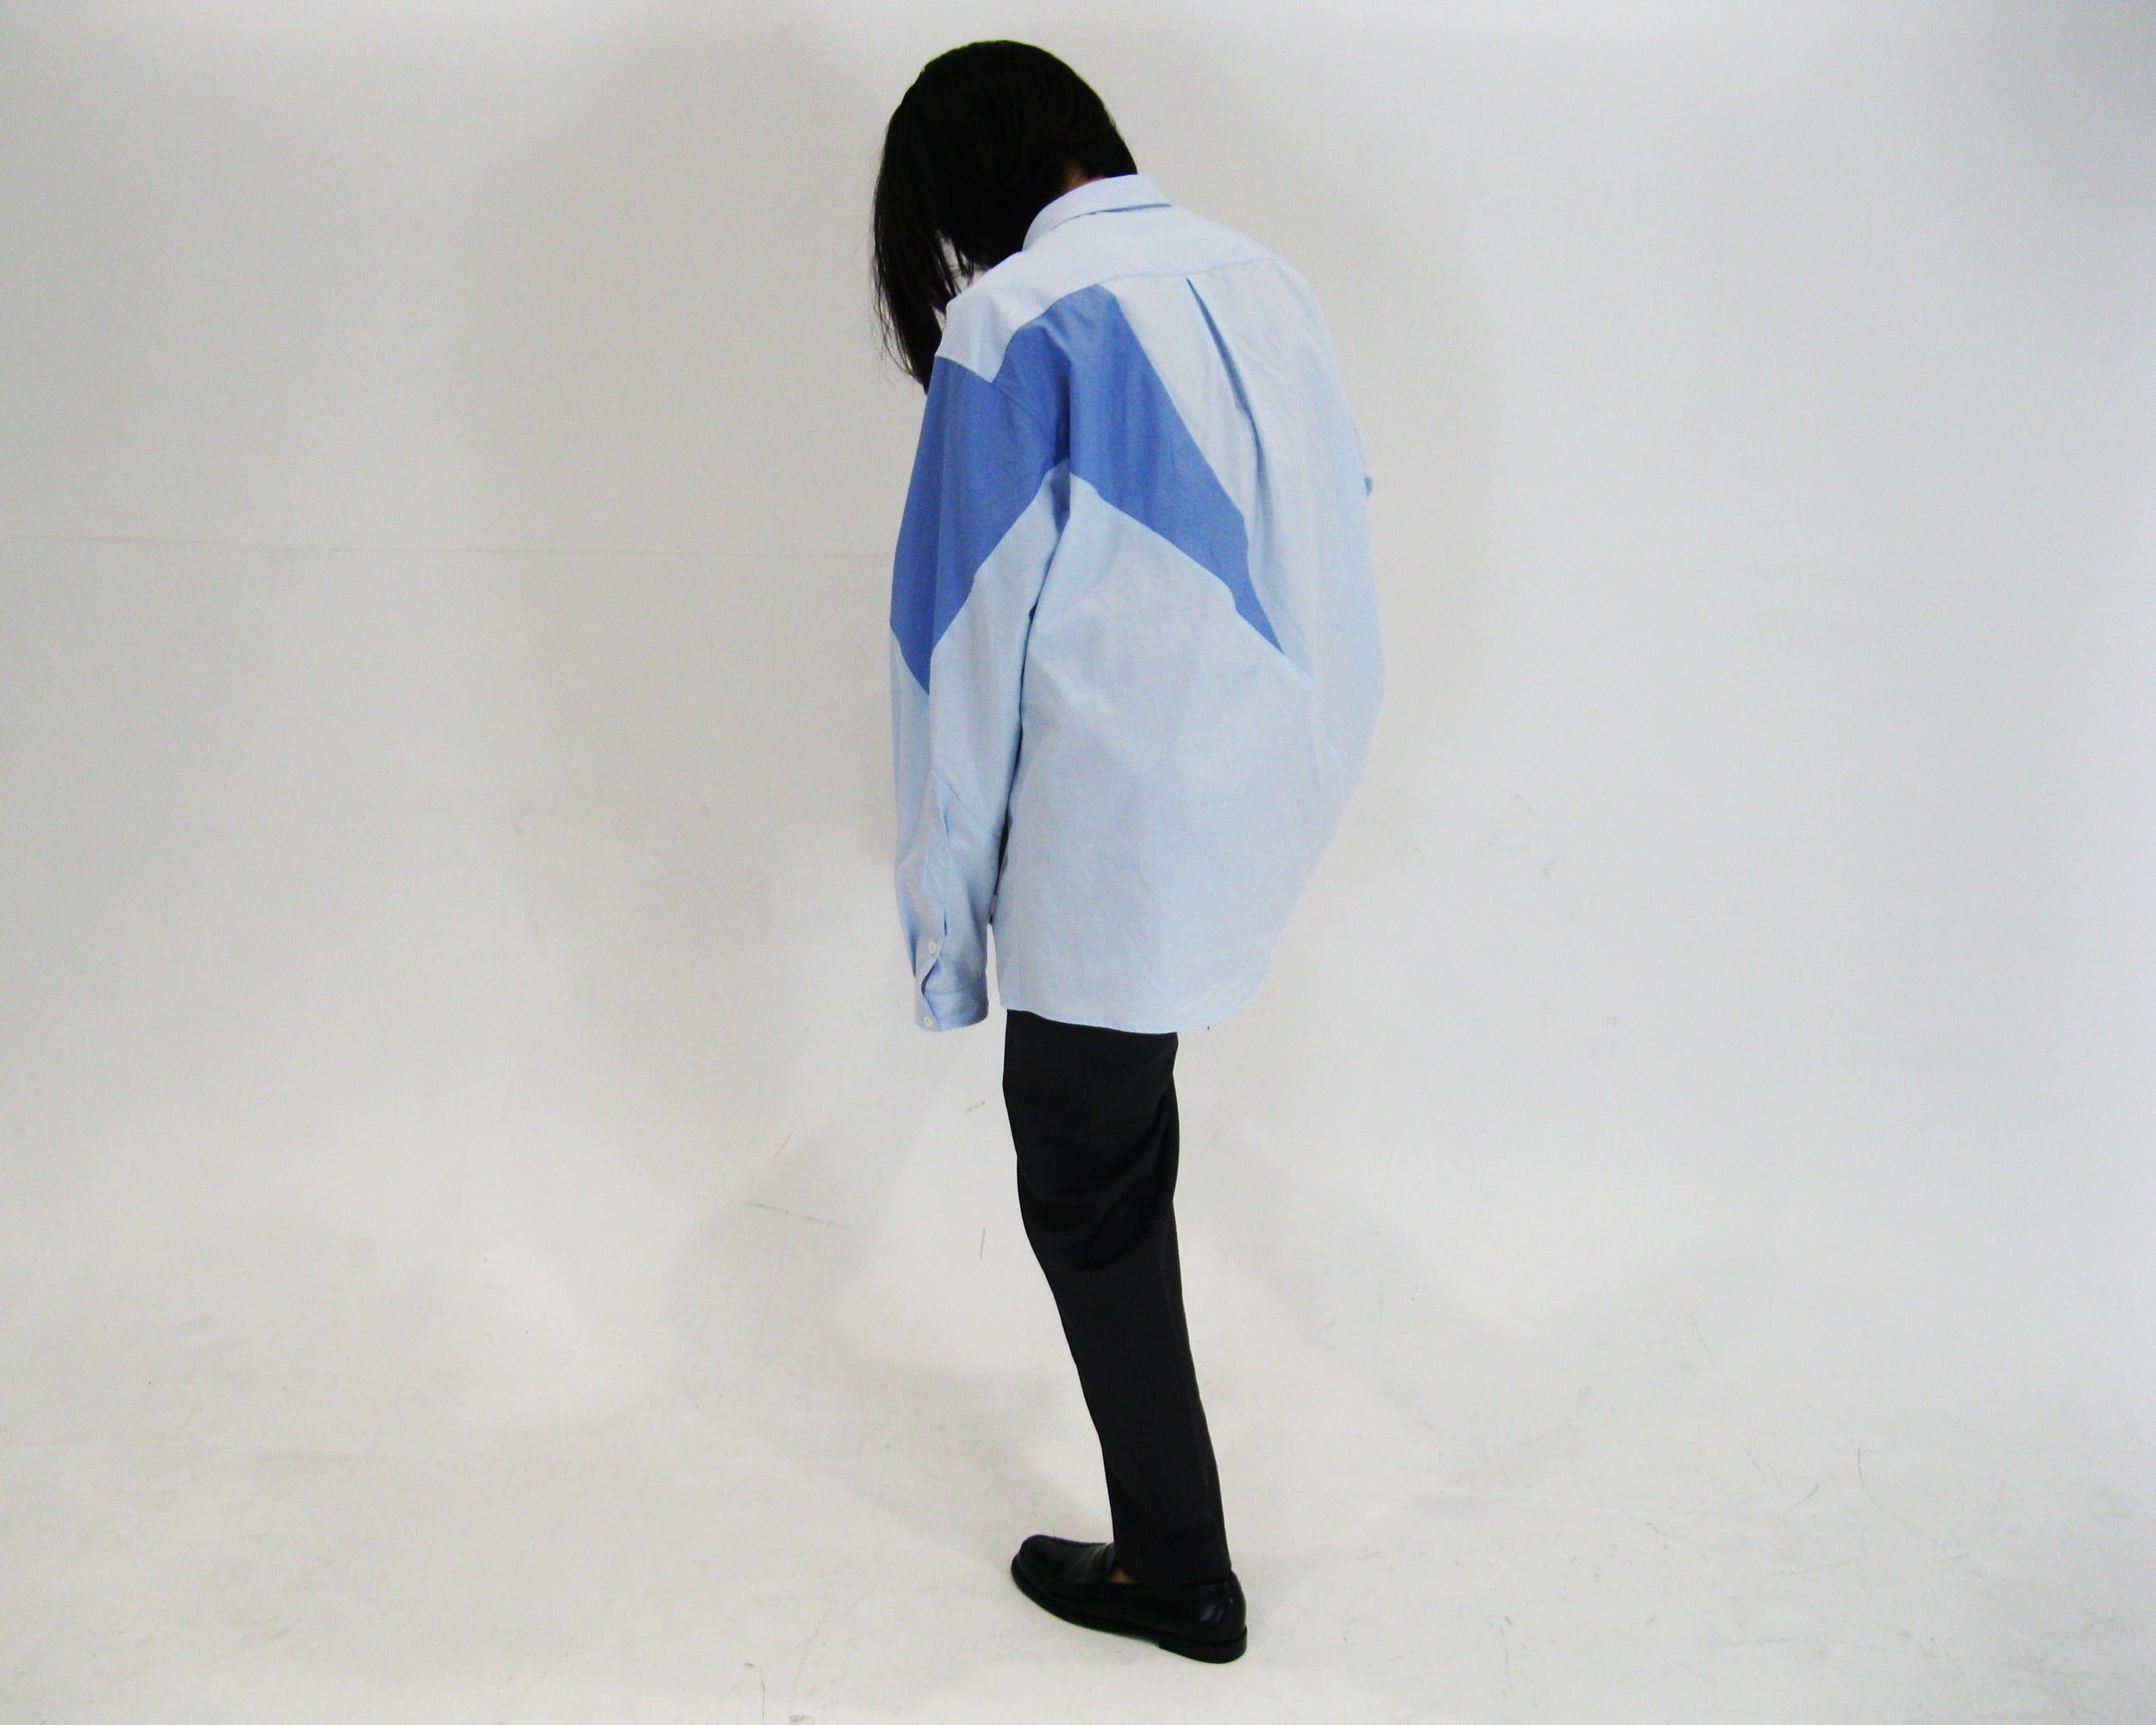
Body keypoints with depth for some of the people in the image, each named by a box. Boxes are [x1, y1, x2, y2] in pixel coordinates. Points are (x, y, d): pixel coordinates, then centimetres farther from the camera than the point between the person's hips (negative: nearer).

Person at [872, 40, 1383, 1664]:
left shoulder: (1018, 319, -13)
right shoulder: (1265, 280, 8)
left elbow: (966, 636, -11)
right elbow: (1328, 549, 13)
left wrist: (946, 916, -3)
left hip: (1122, 844, -7)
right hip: (1285, 787, 8)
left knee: (1091, 1194, 9)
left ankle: (1178, 1575, 25)